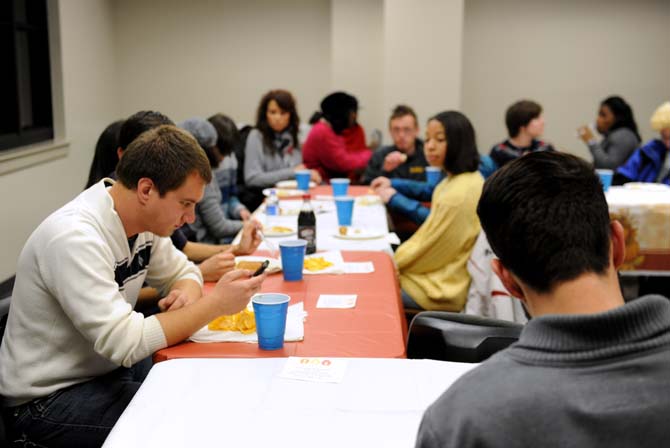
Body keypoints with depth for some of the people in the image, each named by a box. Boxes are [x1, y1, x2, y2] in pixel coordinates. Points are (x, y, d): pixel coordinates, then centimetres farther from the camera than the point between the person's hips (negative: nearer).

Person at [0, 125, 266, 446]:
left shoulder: (143, 218, -4)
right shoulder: (74, 237, -29)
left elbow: (182, 272, 11)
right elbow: (125, 342, -32)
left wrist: (188, 294, -13)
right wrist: (215, 303, -26)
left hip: (107, 366, 8)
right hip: (48, 399, -8)